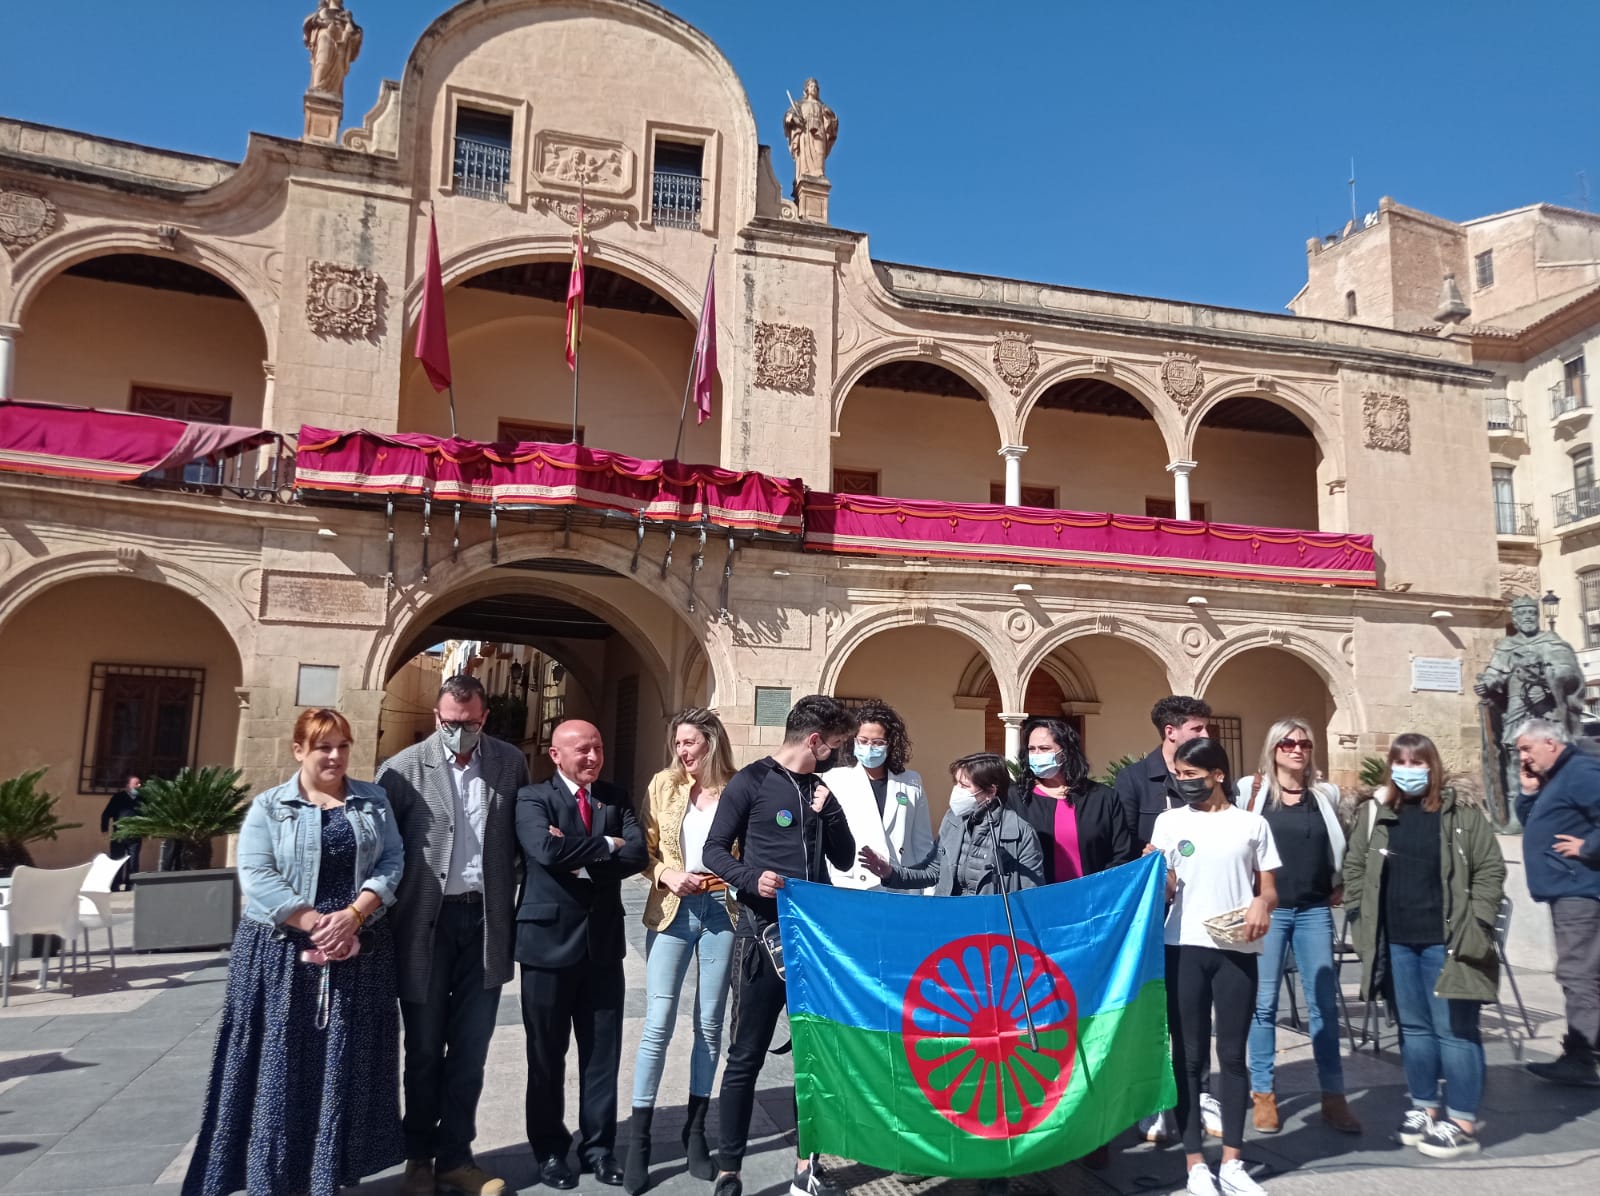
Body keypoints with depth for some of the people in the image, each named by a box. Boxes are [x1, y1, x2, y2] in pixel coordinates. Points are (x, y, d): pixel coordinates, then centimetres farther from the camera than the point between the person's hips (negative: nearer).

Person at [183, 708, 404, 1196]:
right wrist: (315, 924, -16)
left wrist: (354, 915, -14)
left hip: (360, 950, 2)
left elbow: (392, 861, 1)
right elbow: (256, 875, -9)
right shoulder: (269, 806, 0)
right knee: (280, 1065, 2)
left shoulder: (373, 801, 7)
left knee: (348, 1065, 7)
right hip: (283, 951, -2)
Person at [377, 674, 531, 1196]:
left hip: (485, 919, 2)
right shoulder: (403, 768, -7)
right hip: (426, 921, -2)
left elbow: (524, 838, 6)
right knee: (424, 1049, 13)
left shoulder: (510, 763, 0)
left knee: (470, 1049, 10)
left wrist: (516, 911, 1)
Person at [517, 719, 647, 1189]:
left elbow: (637, 854, -7)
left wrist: (583, 861, -17)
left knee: (603, 1051, 10)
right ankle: (550, 1149, 26)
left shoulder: (617, 798, 7)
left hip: (603, 940, 3)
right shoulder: (532, 798, -4)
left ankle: (598, 1146, 24)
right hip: (549, 939, -3)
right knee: (546, 1053, 10)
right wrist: (605, 845, -13)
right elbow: (547, 850, -23)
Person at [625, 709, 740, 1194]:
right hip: (672, 912, 0)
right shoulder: (664, 784, 2)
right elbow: (645, 849, 4)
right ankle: (639, 1140, 8)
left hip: (721, 911, 0)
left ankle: (695, 1130, 23)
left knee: (709, 1023, 9)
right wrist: (667, 875, -13)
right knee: (658, 1023, -3)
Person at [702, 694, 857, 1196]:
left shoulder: (822, 789, 12)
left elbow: (844, 859, 12)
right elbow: (715, 849, -6)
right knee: (746, 1056, 3)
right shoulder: (751, 782, -6)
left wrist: (831, 813, -3)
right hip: (763, 934, -6)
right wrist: (750, 880, -23)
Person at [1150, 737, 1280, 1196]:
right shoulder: (1169, 822, 6)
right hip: (1185, 947, 0)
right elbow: (1165, 889, 7)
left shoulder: (1252, 824, 7)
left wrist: (1262, 904, -12)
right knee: (1188, 1055, 3)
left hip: (1237, 950, 0)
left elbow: (1269, 888, 9)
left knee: (1232, 1053, 6)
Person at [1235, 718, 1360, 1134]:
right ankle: (1262, 1094, 13)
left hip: (1314, 911, 3)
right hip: (1267, 908, -3)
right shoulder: (1251, 789, -2)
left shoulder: (1326, 794, 8)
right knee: (1263, 1002, 3)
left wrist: (1340, 884, 13)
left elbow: (1340, 845, 21)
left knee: (1325, 1002, 5)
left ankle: (1333, 1096, 16)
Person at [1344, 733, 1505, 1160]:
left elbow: (1490, 868, -3)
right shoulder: (1375, 813, 4)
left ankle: (1463, 1123, 12)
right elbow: (1354, 866, 12)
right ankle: (1424, 1107, 28)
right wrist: (1361, 919, 6)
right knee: (1414, 1027, 14)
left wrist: (1474, 923, -8)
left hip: (1446, 941, -4)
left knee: (1454, 1029, 2)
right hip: (1397, 942, 4)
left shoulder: (1461, 812, -5)